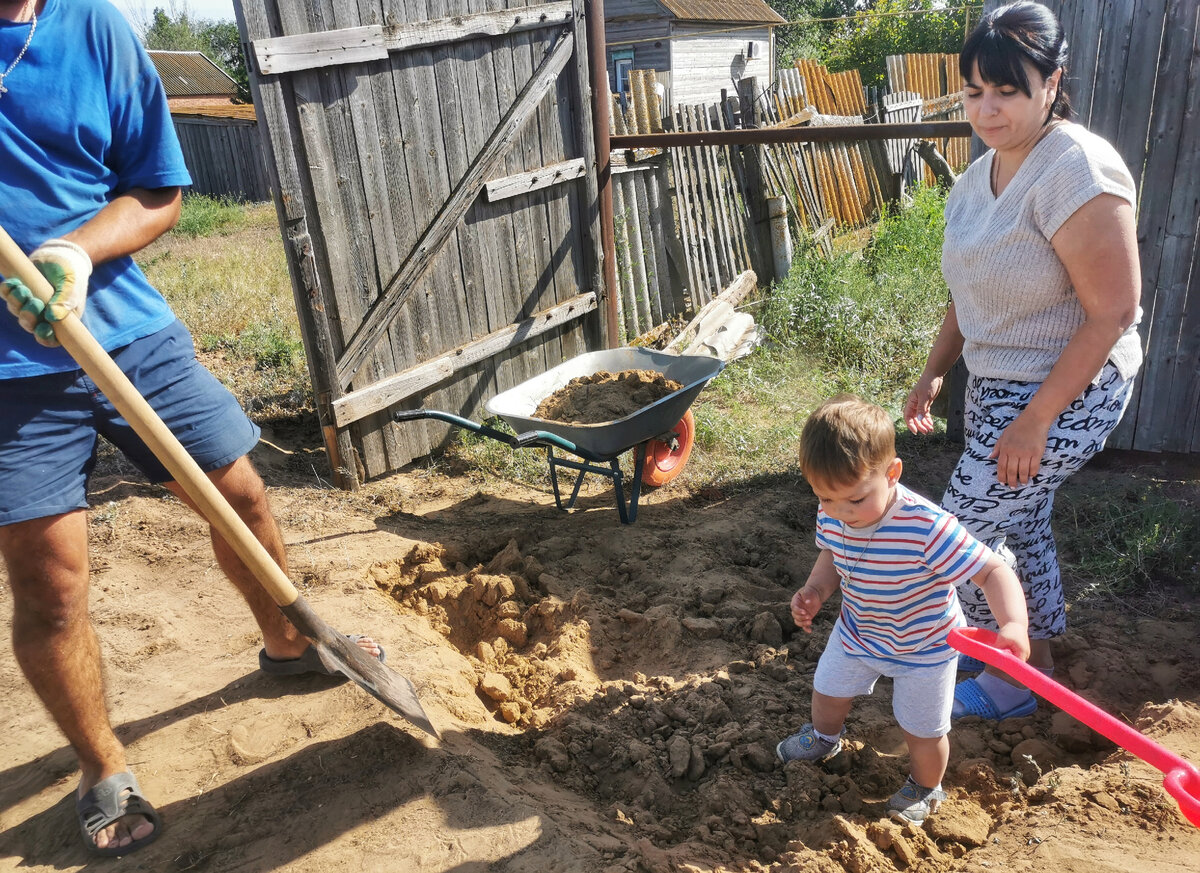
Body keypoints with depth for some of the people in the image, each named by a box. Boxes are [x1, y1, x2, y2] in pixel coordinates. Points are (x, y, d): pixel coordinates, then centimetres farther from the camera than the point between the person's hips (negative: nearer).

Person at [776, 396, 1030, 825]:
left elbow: (993, 571, -37)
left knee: (922, 730, 14)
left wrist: (1013, 624, -54)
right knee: (827, 691, 26)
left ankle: (926, 787, 48)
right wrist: (815, 591, -18)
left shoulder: (927, 529, -41)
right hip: (856, 631, 5)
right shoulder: (830, 515, -21)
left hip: (923, 647, -5)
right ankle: (823, 738, 61)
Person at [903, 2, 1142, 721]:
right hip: (995, 386, 8)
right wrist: (936, 372, 12)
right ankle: (1039, 653, 40)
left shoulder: (1078, 170, -23)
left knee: (966, 529, -3)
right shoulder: (980, 175, 4)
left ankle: (1012, 682, 20)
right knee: (1022, 524, 19)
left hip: (1067, 394, -8)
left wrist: (1034, 421, -23)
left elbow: (1113, 314, -23)